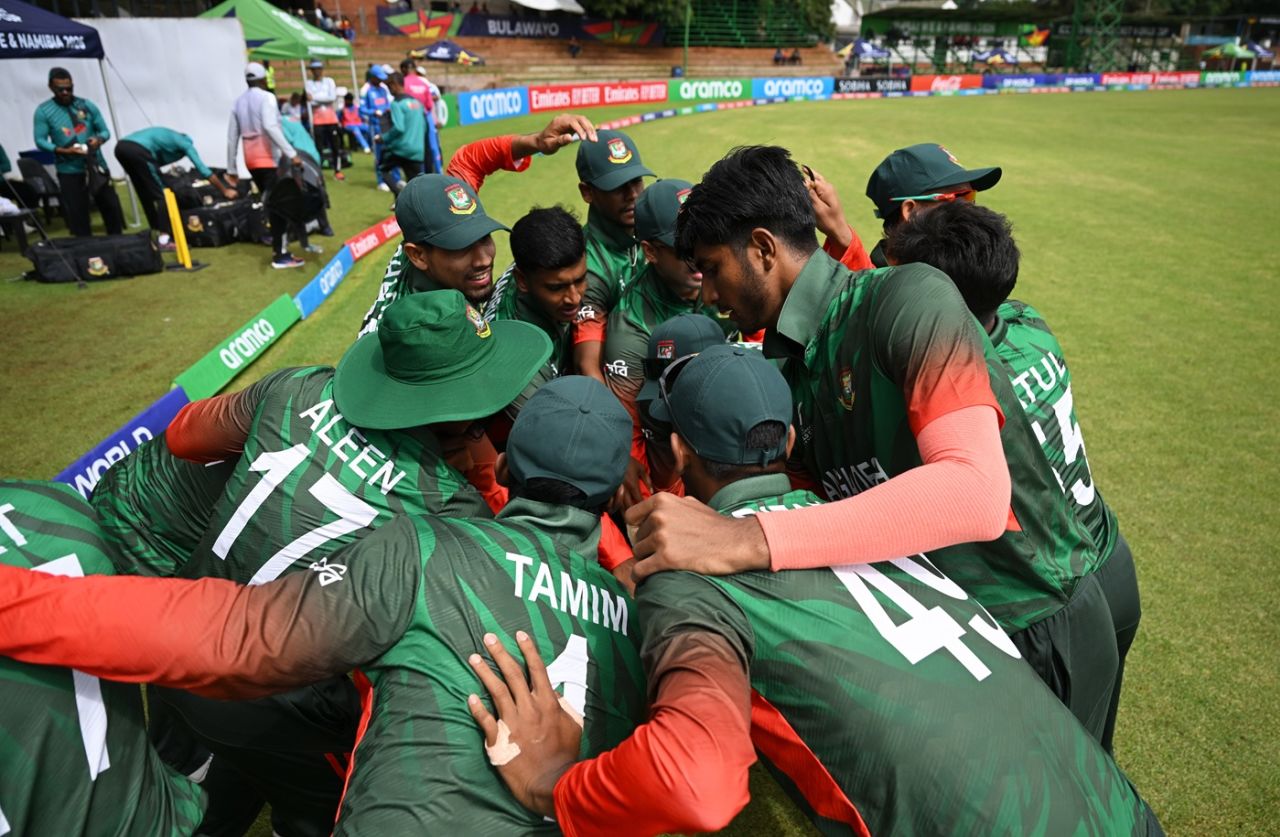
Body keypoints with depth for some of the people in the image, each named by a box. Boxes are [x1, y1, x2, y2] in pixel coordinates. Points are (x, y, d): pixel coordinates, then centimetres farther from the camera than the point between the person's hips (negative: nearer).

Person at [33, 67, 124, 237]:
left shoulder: (87, 105, 4)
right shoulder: (43, 111, -1)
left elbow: (105, 131, 7)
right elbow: (40, 140, -3)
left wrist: (99, 139, -17)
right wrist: (63, 151, -20)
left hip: (96, 166, 2)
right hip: (69, 172, -2)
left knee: (111, 207, 6)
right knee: (77, 215, 1)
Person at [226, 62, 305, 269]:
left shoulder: (239, 102, 15)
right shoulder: (266, 97, -4)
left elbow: (232, 137, 14)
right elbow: (271, 127, -21)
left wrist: (231, 169, 17)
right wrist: (291, 153, -25)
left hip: (251, 161, 7)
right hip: (269, 158, -7)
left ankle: (278, 247, 16)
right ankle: (280, 255, -12)